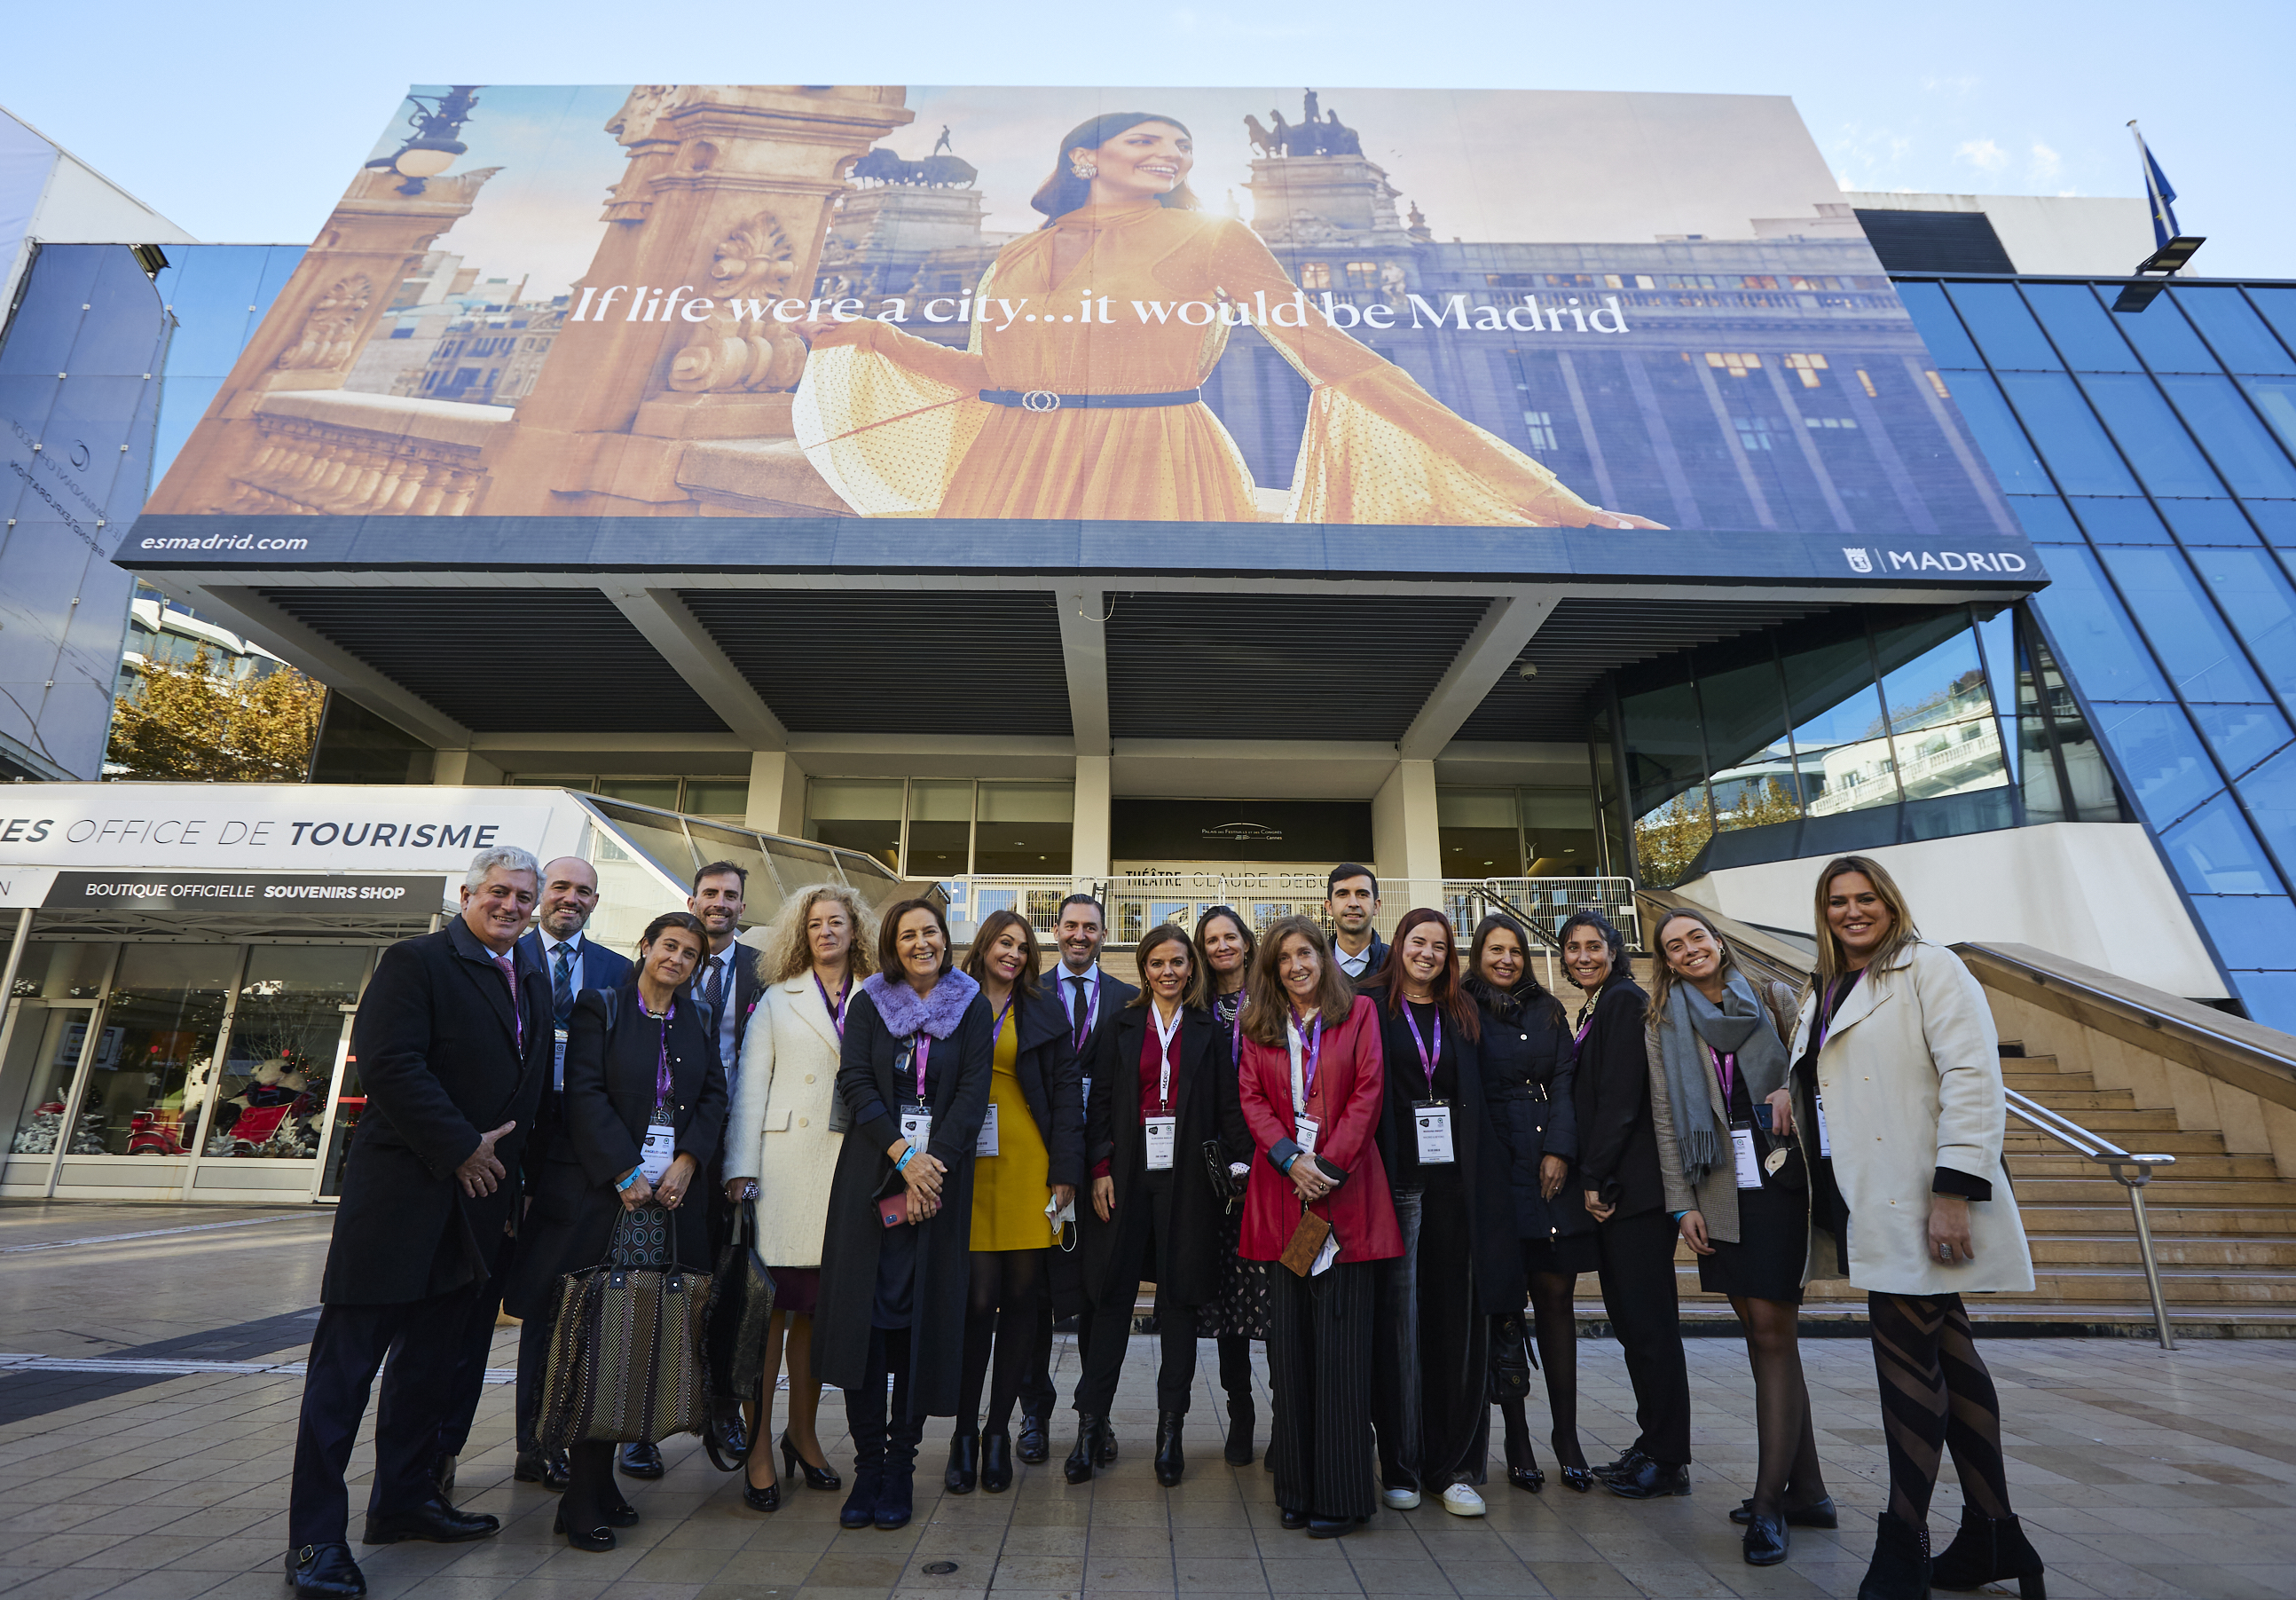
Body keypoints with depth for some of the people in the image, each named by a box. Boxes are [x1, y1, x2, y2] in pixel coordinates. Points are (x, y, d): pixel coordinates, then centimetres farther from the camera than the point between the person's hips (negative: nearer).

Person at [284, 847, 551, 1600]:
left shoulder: (533, 981, 12)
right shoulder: (415, 962, -10)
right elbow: (388, 1064, -20)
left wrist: (510, 1181, 10)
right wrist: (461, 1148, -17)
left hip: (477, 1199, 8)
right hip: (401, 1193, -7)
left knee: (431, 1361, 17)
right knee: (347, 1363, 3)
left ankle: (404, 1500, 31)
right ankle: (315, 1538, 14)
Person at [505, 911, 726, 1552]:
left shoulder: (698, 1022, 14)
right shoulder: (600, 1007, 1)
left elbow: (714, 1097, 10)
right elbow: (584, 1092, -7)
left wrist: (687, 1162, -5)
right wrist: (624, 1173, -12)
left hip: (672, 1197, 4)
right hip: (600, 1194, -4)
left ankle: (597, 1486, 18)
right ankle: (585, 1501, 11)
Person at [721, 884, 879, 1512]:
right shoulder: (778, 999, 9)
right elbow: (750, 1085, 4)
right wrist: (741, 1168, -4)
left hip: (851, 1170, 1)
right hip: (786, 1166, -1)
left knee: (820, 1307, 9)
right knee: (772, 1304, 0)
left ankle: (803, 1433, 26)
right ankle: (759, 1447, 12)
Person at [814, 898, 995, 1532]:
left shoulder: (970, 1007, 6)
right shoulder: (869, 1003, 7)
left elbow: (973, 1092, -2)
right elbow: (854, 1083, -3)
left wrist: (932, 1164, -13)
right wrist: (903, 1155, -14)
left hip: (939, 1174, 0)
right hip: (871, 1171, 1)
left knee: (923, 1315, 0)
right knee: (862, 1309, -2)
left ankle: (900, 1467, 14)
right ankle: (867, 1465, 12)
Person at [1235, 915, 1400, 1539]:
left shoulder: (1358, 1012, 5)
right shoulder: (1258, 1025, 13)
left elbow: (1368, 1091, -2)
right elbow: (1251, 1097, 6)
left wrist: (1328, 1165, -9)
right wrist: (1289, 1159, -9)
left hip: (1345, 1192, -2)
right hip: (1281, 1194, 2)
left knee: (1340, 1341, 0)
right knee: (1289, 1341, 6)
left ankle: (1338, 1494, 11)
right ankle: (1295, 1489, 18)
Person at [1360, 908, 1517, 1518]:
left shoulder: (1463, 1016, 14)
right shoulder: (1370, 1006, 3)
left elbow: (1481, 1101, 13)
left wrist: (1486, 1181, 4)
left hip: (1455, 1183, 3)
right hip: (1396, 1184, -3)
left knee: (1458, 1321, 5)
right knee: (1398, 1318, 2)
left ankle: (1454, 1467, 16)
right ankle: (1400, 1464, 15)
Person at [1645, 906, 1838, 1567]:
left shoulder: (1774, 999, 6)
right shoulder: (1663, 1026, 9)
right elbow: (1666, 1120, 6)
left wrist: (1793, 1090, -12)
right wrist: (1682, 1204, 0)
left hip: (1780, 1180, -2)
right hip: (1720, 1193, 2)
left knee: (1772, 1331, -6)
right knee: (1761, 1332, 7)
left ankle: (1770, 1502, 0)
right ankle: (1806, 1490, 20)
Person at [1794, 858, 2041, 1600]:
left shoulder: (1929, 968, -6)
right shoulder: (1824, 994, 15)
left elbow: (1972, 1078, -15)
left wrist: (1954, 1191, -20)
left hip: (1920, 1204, -7)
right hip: (1871, 1205, 7)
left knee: (1907, 1356, -4)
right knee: (1947, 1356, 15)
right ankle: (1994, 1539, 27)